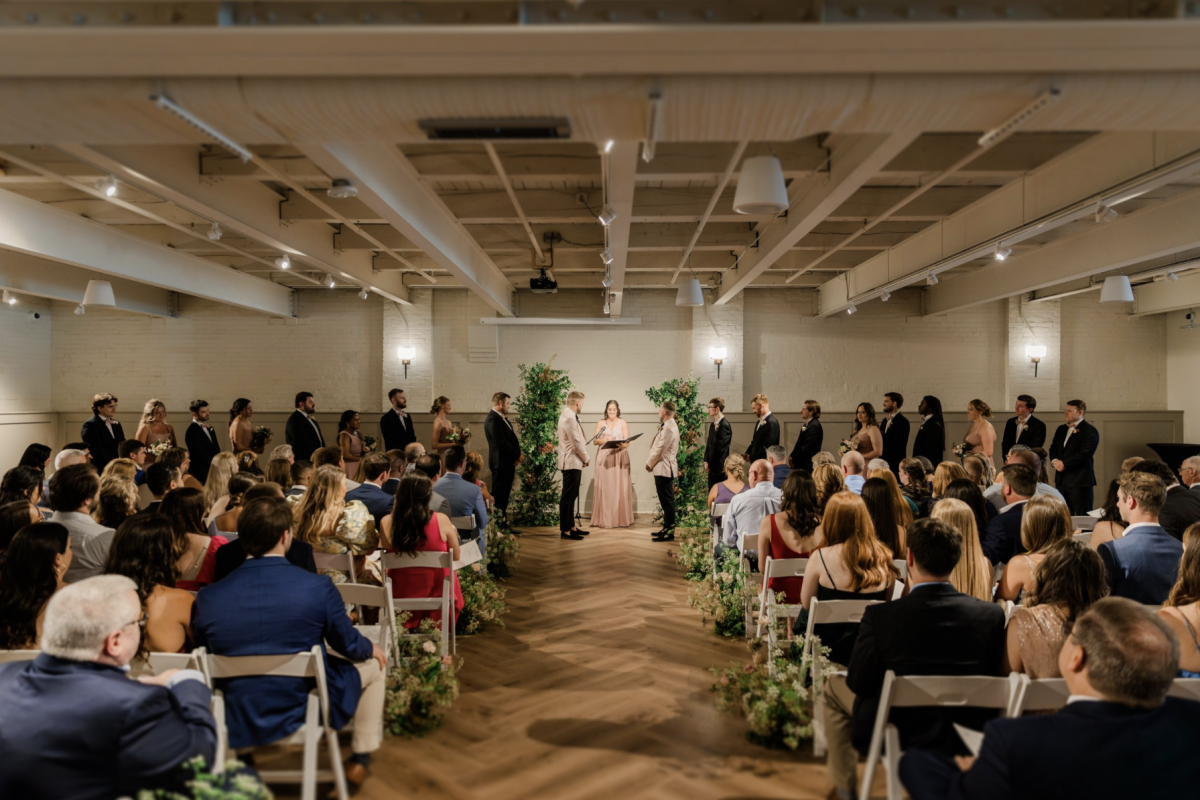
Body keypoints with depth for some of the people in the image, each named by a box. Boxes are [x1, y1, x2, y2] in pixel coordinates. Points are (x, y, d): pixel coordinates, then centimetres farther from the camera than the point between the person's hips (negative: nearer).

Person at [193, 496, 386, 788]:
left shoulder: (207, 597, -15)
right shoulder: (317, 588, -23)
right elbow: (348, 646, -8)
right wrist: (371, 648, 16)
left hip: (238, 723, 4)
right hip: (304, 713, -3)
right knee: (372, 664, 23)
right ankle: (360, 757, 33)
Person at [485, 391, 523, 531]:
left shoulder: (502, 418, 16)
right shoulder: (493, 419, -15)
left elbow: (511, 439, 17)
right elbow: (501, 442, -21)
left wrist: (517, 454, -1)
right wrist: (518, 455, -13)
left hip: (508, 462, 10)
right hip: (500, 463, -10)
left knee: (504, 496, 13)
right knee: (499, 495, -4)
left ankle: (504, 524, 19)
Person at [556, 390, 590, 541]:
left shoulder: (568, 415, 13)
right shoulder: (569, 417, -20)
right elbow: (576, 442, -21)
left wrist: (582, 458, 9)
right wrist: (585, 459, -7)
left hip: (572, 462, 11)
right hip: (572, 463, -11)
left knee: (571, 496, 16)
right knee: (567, 497, -5)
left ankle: (571, 526, 25)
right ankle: (564, 530, 0)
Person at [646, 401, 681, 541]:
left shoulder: (668, 427, -19)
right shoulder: (670, 425, 15)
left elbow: (660, 449, -19)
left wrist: (649, 463, -6)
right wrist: (652, 463, 8)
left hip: (664, 468, -11)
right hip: (664, 467, 11)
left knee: (667, 501, -6)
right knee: (666, 500, 16)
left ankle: (669, 533, -2)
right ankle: (667, 528, 24)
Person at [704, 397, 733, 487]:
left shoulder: (725, 425, -13)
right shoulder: (713, 425, 14)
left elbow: (722, 446, -15)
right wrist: (706, 462, 5)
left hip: (719, 467, -8)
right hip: (712, 466, 8)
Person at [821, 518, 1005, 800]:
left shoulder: (879, 615, -24)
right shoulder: (992, 615, -15)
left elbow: (858, 684, -13)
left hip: (898, 736, -3)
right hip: (967, 739, 4)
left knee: (834, 687, 24)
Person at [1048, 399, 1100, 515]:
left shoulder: (1090, 430, -7)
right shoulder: (1061, 429, 17)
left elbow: (1084, 454, -17)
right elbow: (1053, 448, 14)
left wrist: (1064, 464, -16)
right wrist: (1054, 461, -6)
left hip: (1079, 479, -7)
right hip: (1061, 479, 7)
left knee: (1081, 515, -3)